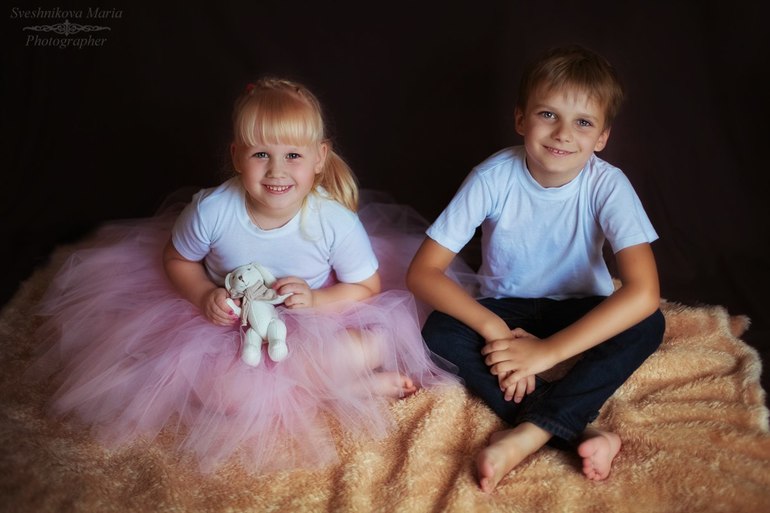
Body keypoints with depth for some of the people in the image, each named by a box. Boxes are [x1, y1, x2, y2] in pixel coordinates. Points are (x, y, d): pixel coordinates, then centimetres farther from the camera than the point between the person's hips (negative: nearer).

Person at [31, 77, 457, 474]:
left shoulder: (336, 221, -24)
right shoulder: (211, 210, -21)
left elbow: (367, 288, -10)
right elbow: (176, 260, 0)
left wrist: (316, 301, -27)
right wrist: (204, 295, -20)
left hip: (314, 323, -2)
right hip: (229, 323, 3)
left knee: (379, 341, -28)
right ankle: (362, 386, -18)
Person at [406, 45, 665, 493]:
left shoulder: (607, 185, -21)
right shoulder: (494, 178, -21)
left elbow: (643, 293, -32)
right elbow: (423, 272, -21)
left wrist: (546, 351, -34)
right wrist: (494, 328, -33)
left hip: (579, 312, 0)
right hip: (505, 309, 1)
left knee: (648, 326, -29)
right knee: (441, 332, -28)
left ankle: (529, 434, -30)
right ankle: (579, 432, -28)